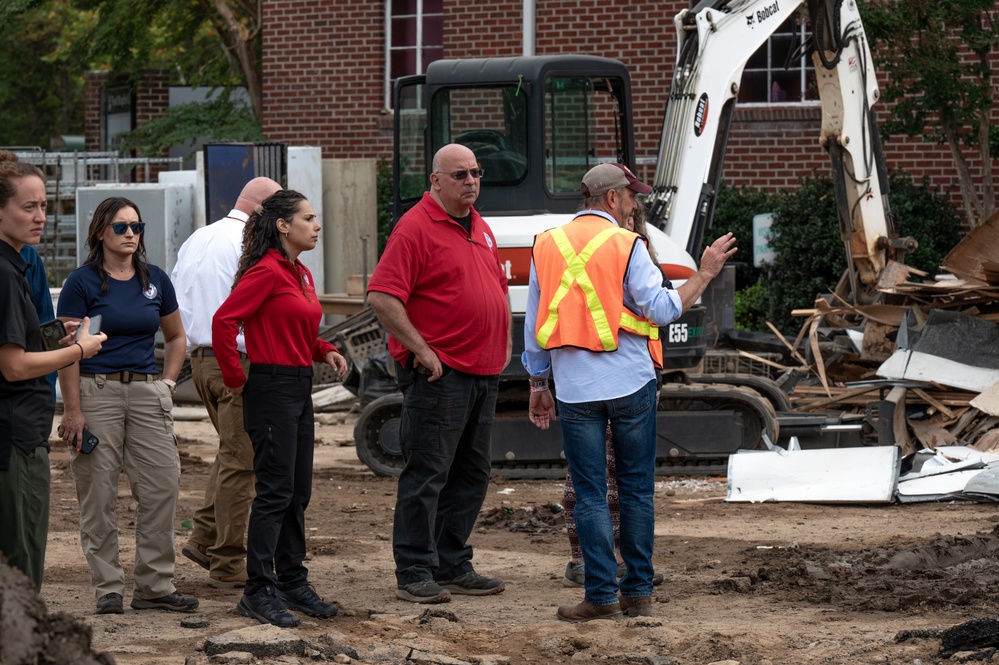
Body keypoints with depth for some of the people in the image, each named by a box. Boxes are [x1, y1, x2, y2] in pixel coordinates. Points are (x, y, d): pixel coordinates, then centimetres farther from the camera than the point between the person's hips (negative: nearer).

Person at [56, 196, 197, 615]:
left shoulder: (155, 280, 10)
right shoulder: (82, 282, -4)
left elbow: (176, 337, 22)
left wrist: (168, 383, 9)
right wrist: (72, 410, -12)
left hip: (147, 392, 4)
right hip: (97, 391, -4)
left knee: (162, 486, -1)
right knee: (99, 493, -1)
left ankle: (155, 586, 7)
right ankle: (107, 589, 7)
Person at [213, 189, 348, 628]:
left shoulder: (301, 275, 15)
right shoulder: (266, 271, -14)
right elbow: (224, 322, -21)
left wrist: (325, 351, 9)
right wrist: (235, 381, -14)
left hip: (299, 389, 9)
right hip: (272, 389, -9)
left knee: (298, 493, 13)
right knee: (275, 491, -9)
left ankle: (293, 582, 20)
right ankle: (258, 591, -6)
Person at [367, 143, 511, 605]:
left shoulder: (479, 228, 16)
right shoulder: (416, 228, -11)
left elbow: (499, 287, 29)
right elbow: (381, 296, -19)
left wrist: (504, 344, 18)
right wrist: (422, 350, -18)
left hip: (483, 372, 9)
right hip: (439, 374, -9)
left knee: (471, 475, 12)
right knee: (427, 475, -6)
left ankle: (453, 567, 20)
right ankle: (414, 574, -3)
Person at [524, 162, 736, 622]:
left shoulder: (547, 246, 7)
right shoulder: (626, 245, -6)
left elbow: (534, 325, 9)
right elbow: (661, 309, -10)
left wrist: (538, 385, 17)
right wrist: (704, 274, 1)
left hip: (575, 390, 2)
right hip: (630, 385, -2)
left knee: (590, 494, 3)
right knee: (636, 491, 9)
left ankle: (602, 595, -2)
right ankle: (638, 592, 12)